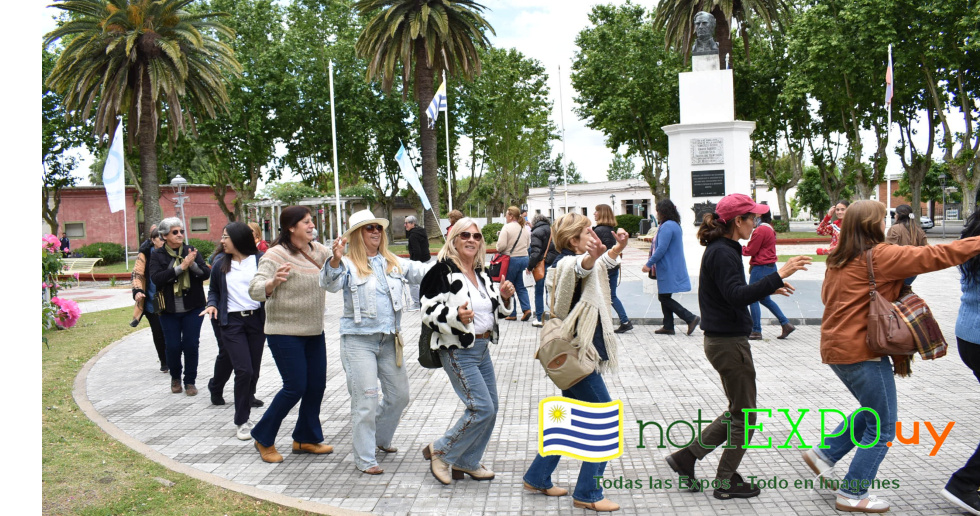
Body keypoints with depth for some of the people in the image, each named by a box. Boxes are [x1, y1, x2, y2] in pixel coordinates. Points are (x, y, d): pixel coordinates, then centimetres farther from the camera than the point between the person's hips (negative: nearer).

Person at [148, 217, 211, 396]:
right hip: (169, 309, -1)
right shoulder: (157, 255, -1)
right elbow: (156, 278, -16)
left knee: (191, 344, 0)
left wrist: (193, 264, -25)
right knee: (173, 346, 2)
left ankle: (190, 381, 15)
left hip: (192, 307, 1)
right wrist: (181, 267, -22)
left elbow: (206, 273, -6)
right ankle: (175, 377, 28)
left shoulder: (191, 251, 2)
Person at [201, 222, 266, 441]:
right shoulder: (220, 263, 8)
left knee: (254, 371, 6)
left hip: (256, 319, 0)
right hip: (232, 322, 0)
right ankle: (241, 422, 2)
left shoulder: (259, 260, 0)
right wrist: (212, 305, -1)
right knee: (244, 370, -9)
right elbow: (213, 290, 18)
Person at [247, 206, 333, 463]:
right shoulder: (276, 254, -14)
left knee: (317, 385, 9)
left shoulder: (318, 250, 6)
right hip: (285, 332, -7)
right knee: (295, 388, -5)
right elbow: (255, 290, -23)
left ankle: (306, 438, 26)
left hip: (314, 331, 7)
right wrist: (274, 281, -43)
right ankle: (263, 437, 16)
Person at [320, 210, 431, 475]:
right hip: (359, 340, -6)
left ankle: (380, 437, 40)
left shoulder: (394, 263, 9)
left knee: (399, 395, 16)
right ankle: (364, 458, 11)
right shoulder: (348, 264, -7)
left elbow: (421, 272, 3)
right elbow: (330, 283, -24)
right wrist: (335, 260, -44)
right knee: (365, 400, -3)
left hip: (390, 340, 6)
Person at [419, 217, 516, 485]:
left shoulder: (481, 273, 12)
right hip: (457, 351, -9)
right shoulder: (442, 271, -13)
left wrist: (504, 296, 0)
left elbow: (496, 309, 22)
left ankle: (467, 462, 28)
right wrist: (456, 317, -33)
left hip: (482, 349, 9)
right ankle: (441, 452, 8)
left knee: (491, 408, 11)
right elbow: (429, 313, -17)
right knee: (482, 408, -13)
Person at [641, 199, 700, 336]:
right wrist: (652, 259, 23)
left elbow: (661, 249, -22)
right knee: (664, 298, 14)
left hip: (668, 270, -10)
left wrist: (649, 264, -15)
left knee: (664, 298, -5)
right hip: (673, 267, 10)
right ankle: (668, 326, 17)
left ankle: (691, 318, -7)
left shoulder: (667, 226, -17)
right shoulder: (675, 225, 15)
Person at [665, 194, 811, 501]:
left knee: (738, 411, 19)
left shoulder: (721, 250, 12)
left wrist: (769, 288, 23)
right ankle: (726, 482, 18)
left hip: (723, 339, 10)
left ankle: (686, 457, 21)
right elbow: (736, 296, -32)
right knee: (744, 415, 5)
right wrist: (777, 276, -35)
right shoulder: (722, 253, -20)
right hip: (728, 342, -10)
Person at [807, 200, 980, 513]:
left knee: (873, 412, 25)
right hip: (862, 350, -9)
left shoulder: (838, 260, 10)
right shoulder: (880, 256, -14)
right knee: (882, 428, 5)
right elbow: (936, 256, -12)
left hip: (835, 347, 9)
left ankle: (823, 454, 21)